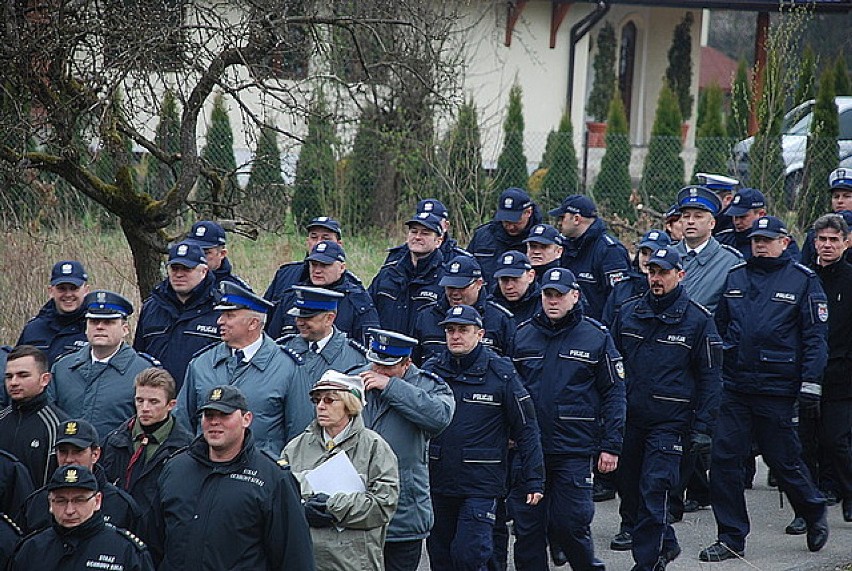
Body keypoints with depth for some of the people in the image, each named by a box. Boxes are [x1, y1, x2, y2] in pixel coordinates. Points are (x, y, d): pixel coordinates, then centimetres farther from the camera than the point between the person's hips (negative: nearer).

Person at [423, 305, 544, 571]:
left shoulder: (501, 373, -5)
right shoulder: (430, 369, 3)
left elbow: (526, 429, -2)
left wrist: (534, 480, -5)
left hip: (481, 485, -4)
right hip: (437, 483, 4)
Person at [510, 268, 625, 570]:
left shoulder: (596, 337, 0)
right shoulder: (522, 336, 7)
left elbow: (614, 393, 0)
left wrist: (611, 446, -5)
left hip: (575, 449, -3)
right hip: (527, 448, 3)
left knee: (568, 525, -3)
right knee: (527, 526, 4)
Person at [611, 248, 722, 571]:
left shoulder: (698, 319, -3)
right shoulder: (628, 312, 7)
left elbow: (710, 376, -1)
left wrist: (702, 426, -6)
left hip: (669, 422, -5)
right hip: (629, 419, 5)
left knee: (653, 492, -10)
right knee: (628, 486, 10)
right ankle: (665, 544, 31)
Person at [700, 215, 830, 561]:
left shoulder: (803, 280, -1)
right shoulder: (734, 277, 11)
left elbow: (815, 336, -3)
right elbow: (718, 326, 17)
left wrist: (810, 386, -9)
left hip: (777, 390, -4)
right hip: (734, 386, 4)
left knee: (783, 461, 3)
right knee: (724, 458, -2)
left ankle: (814, 513, 30)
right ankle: (731, 539, 7)